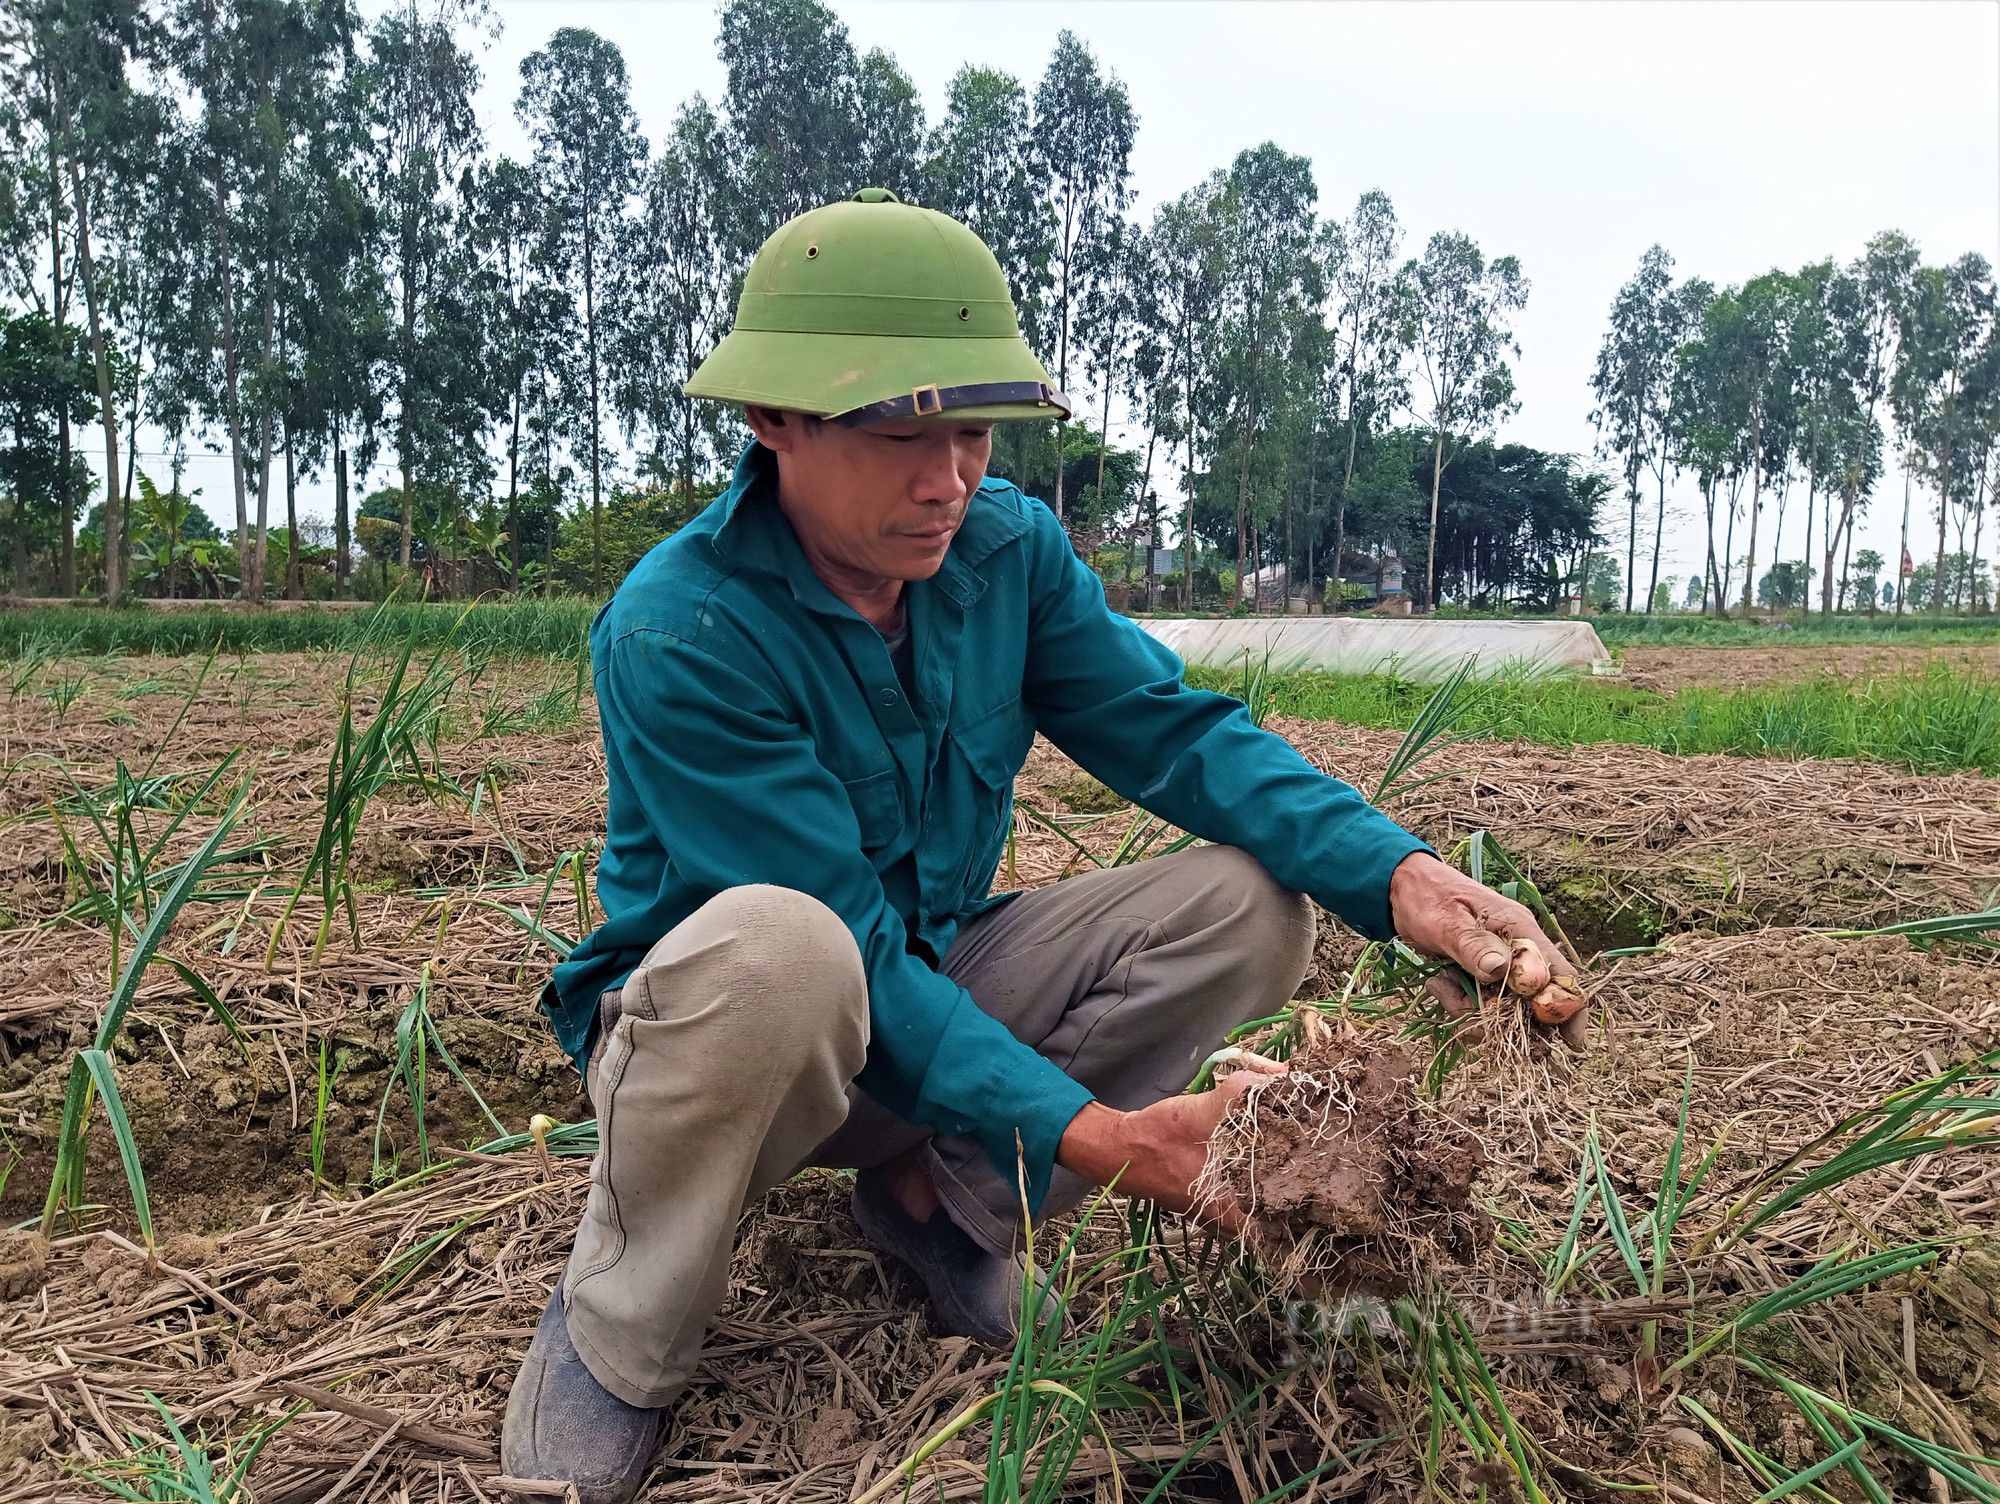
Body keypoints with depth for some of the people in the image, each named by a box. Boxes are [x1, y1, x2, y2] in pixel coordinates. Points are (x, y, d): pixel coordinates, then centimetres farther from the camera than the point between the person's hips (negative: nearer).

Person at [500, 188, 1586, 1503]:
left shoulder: (1009, 548, -8)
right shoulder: (679, 636, -26)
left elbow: (1177, 732, -11)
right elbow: (848, 941, -29)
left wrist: (1396, 871, -28)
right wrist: (1088, 1134, -37)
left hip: (937, 987, 5)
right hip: (695, 1025, -5)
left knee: (1254, 901, -12)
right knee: (775, 946, -42)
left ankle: (940, 1193, -1)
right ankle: (619, 1331, -13)